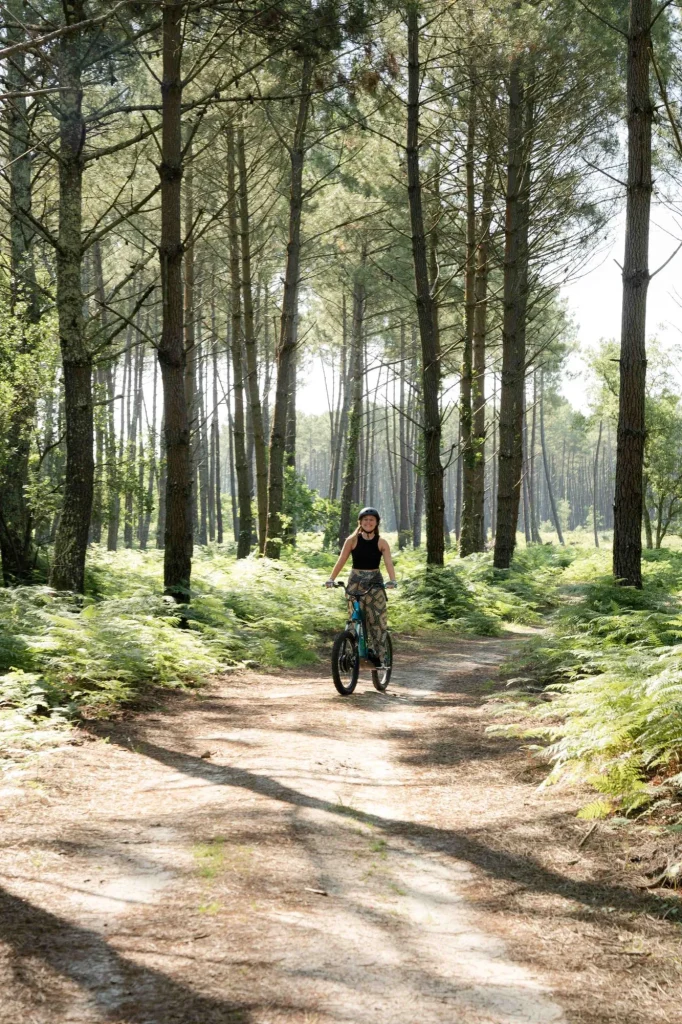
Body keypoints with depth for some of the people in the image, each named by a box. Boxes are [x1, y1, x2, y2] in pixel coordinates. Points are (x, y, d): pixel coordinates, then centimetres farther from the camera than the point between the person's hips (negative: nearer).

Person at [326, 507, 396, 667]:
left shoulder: (381, 542, -1)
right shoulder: (353, 540, -2)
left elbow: (388, 562, -12)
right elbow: (341, 560, -5)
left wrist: (393, 580, -30)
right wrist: (331, 579, -17)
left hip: (375, 581, 0)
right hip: (356, 581, 0)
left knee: (378, 618, -8)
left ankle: (378, 654, -4)